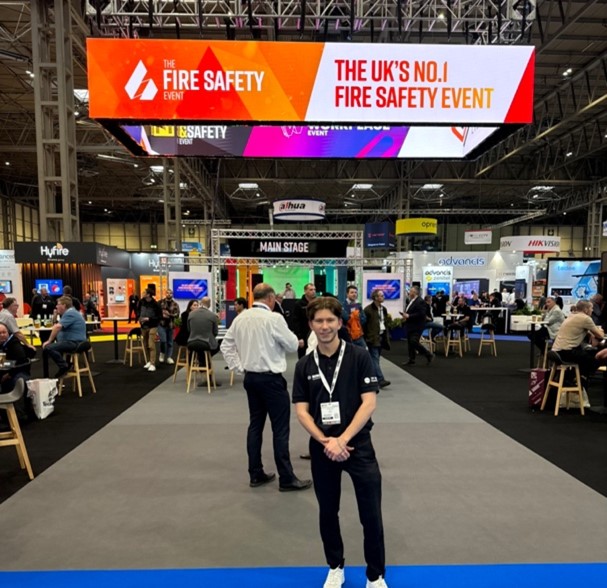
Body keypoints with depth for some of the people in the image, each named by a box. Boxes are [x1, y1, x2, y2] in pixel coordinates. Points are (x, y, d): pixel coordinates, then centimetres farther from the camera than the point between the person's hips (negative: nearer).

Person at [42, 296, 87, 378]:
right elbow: (55, 326, 22)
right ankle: (64, 364, 20)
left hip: (75, 343, -12)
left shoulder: (70, 313, -15)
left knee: (48, 348, -23)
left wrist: (49, 341, -17)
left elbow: (57, 327, -25)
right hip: (71, 341, 12)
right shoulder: (69, 312, 21)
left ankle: (64, 366, -13)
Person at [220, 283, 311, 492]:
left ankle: (256, 474, 24)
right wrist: (297, 341, 13)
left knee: (255, 424, 15)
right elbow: (292, 345, -8)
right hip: (270, 379, -7)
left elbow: (226, 345, 8)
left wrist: (239, 367, 9)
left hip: (250, 377, 7)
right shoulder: (274, 318, -16)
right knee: (280, 429, 1)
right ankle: (286, 478, 10)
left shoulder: (240, 318, 5)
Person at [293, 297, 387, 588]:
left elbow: (369, 403, -11)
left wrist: (342, 440, -17)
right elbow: (301, 411, -1)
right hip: (322, 449, 3)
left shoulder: (359, 357, -7)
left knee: (371, 516, 4)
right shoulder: (304, 365, 1)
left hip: (358, 445, -2)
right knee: (328, 512, 17)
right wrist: (325, 441, -15)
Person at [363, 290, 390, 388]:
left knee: (376, 359, 12)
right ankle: (381, 380, -14)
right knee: (375, 359, -9)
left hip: (381, 337, 7)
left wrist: (387, 336, 13)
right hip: (372, 338, -7)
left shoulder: (384, 309, 14)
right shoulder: (368, 309, -9)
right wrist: (365, 338, -9)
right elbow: (364, 324, -8)